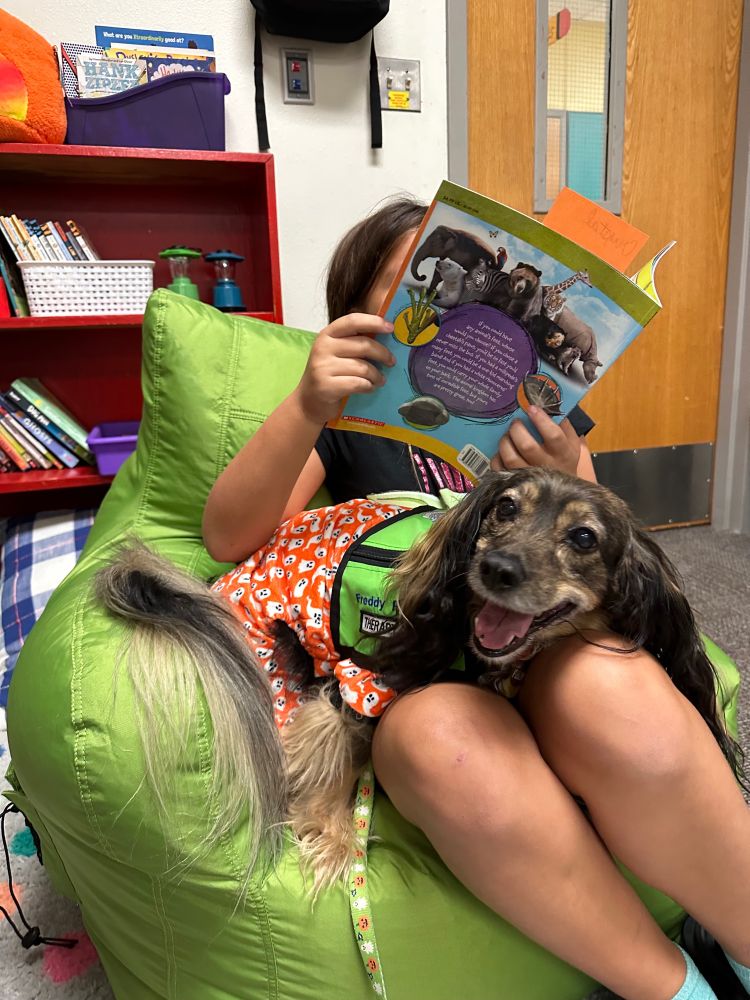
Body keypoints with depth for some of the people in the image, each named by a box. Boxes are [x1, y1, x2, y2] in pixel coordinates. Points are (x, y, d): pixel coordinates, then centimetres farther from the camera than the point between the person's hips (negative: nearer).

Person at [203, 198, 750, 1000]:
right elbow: (228, 538, -1)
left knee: (612, 694, -34)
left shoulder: (532, 398, 16)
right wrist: (305, 408, -18)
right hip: (416, 675, 0)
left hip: (549, 647, 1)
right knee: (443, 739, -35)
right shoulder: (349, 412, 12)